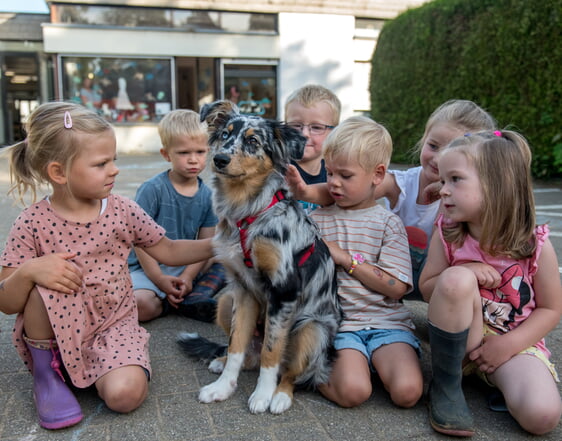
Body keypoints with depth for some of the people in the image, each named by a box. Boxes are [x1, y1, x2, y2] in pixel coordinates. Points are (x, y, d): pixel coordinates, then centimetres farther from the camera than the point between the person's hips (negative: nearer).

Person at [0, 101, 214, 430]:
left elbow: (168, 251, 6)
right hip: (56, 332, 0)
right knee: (44, 283, -30)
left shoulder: (122, 211, -5)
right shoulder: (33, 224, -11)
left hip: (114, 324, 0)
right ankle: (45, 370, -5)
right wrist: (28, 271, -30)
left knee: (126, 393, -27)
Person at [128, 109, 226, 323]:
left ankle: (196, 298, -18)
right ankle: (169, 302, -4)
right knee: (140, 305, -32)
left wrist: (188, 277, -15)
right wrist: (159, 279, -19)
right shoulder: (152, 189, -14)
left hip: (187, 266, 5)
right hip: (147, 268, -5)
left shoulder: (207, 195, -1)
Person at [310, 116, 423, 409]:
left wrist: (347, 258, -10)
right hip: (340, 322, 0)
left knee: (407, 392, -21)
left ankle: (378, 362, 8)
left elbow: (396, 286, -6)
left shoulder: (388, 223, 3)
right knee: (352, 392, -25)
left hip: (387, 321, 1)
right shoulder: (317, 220, 8)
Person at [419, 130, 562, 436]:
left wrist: (508, 345, -16)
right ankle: (445, 386, -14)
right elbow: (426, 289, -2)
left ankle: (502, 379, 7)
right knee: (456, 279, -32)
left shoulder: (535, 244, -12)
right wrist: (465, 274, -21)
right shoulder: (446, 234, -8)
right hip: (459, 340, 1)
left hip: (514, 342, -1)